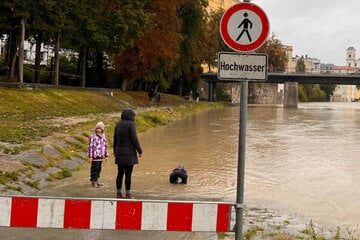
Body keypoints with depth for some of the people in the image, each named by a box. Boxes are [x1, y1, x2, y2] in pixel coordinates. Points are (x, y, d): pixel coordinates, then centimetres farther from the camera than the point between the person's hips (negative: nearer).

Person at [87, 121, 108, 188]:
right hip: (94, 156, -7)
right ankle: (93, 182, 6)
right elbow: (90, 147, -12)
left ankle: (96, 181, 24)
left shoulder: (104, 136, 8)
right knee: (94, 169, -3)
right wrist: (89, 157, -14)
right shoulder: (92, 136, -12)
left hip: (101, 156, 7)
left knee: (99, 169, 13)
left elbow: (106, 146, 15)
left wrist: (106, 155, 14)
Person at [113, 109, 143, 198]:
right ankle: (128, 195, 1)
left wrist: (115, 150, 23)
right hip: (129, 153, -6)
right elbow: (134, 139, -16)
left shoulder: (118, 124, 7)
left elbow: (115, 138, 12)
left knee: (120, 173, 11)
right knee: (128, 174, -2)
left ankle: (119, 194, 12)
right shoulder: (131, 124, -12)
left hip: (120, 153, 6)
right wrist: (140, 151, -8)